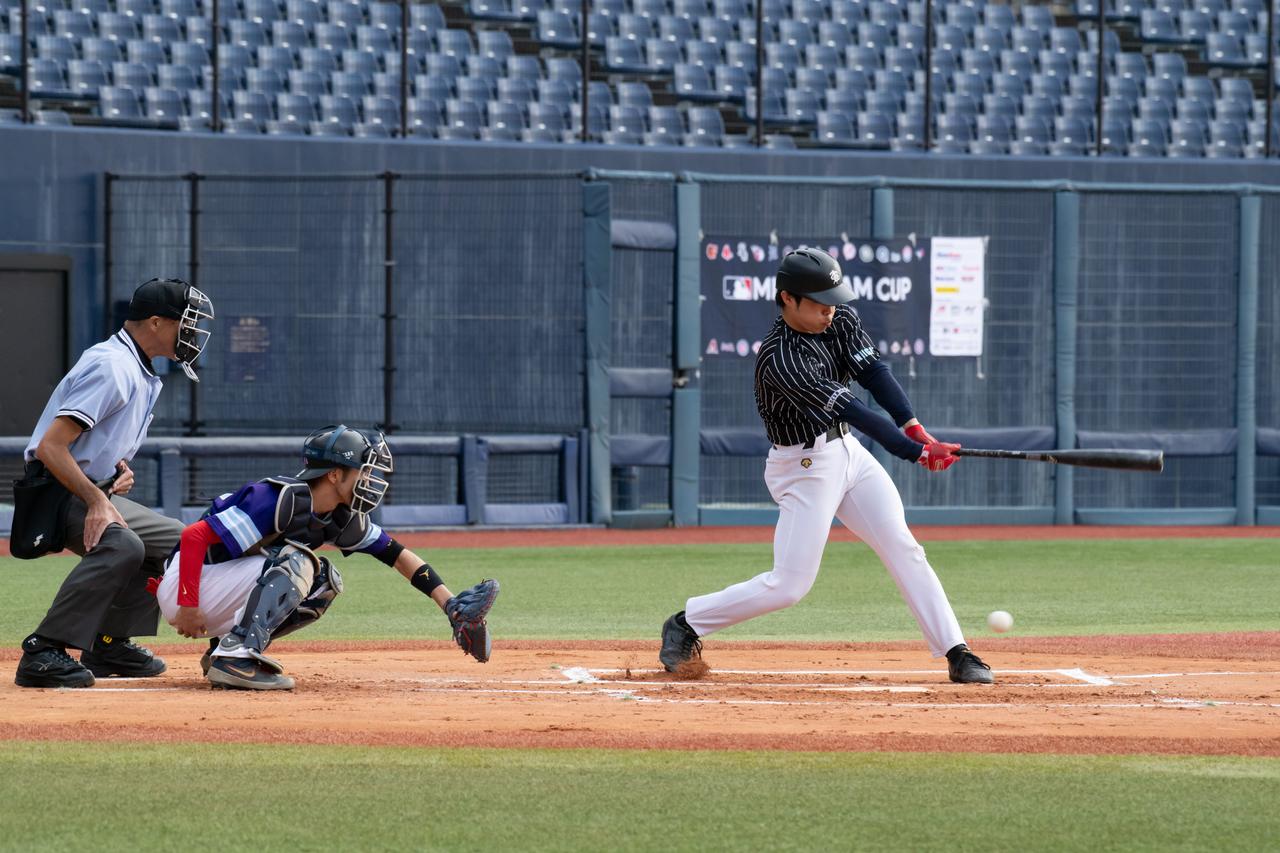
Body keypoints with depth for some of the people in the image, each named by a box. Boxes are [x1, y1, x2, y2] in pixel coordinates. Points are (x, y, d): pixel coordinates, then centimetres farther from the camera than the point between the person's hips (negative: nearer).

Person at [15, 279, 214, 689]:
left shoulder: (143, 375, 15)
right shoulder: (111, 366, -18)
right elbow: (51, 446, -26)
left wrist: (118, 470, 5)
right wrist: (97, 501, -30)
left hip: (97, 493, 11)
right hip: (57, 493, -11)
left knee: (176, 541, 18)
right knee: (121, 544, -36)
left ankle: (110, 644, 16)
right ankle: (42, 654, -36)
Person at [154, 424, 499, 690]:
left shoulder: (343, 519, 2)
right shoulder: (281, 501, -25)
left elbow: (397, 554, 10)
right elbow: (194, 536, -26)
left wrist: (450, 604, -1)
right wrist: (187, 606, -27)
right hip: (182, 588, -9)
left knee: (325, 581, -2)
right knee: (295, 561, -23)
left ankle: (225, 651, -1)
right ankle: (236, 655, -31)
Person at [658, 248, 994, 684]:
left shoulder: (842, 321, -1)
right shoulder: (780, 358, -27)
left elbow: (874, 372, -10)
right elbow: (851, 411, -30)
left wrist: (912, 425, -27)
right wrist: (917, 452, -32)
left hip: (848, 451, 7)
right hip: (805, 464, -7)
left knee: (904, 550, 0)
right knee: (790, 584, -7)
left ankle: (956, 653, 1)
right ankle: (686, 624, 9)